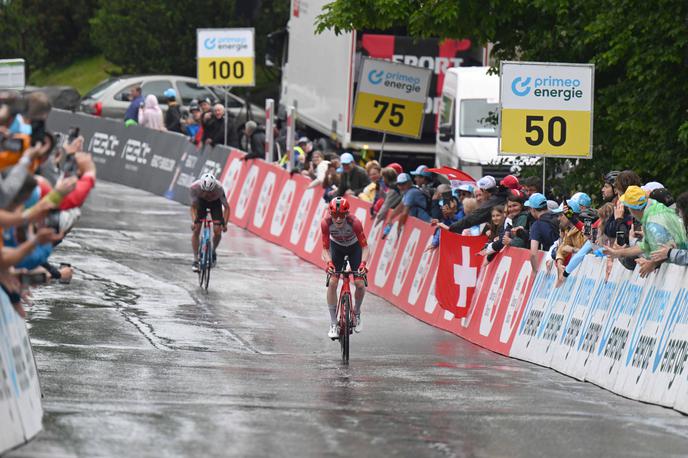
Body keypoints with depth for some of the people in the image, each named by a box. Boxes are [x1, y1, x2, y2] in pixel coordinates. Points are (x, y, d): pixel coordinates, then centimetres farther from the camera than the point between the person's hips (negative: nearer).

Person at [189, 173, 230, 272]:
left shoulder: (219, 188, -38)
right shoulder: (194, 187, -35)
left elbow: (226, 207, -26)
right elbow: (194, 207, -22)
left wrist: (225, 223, -36)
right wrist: (194, 221, -37)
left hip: (215, 202, 0)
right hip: (201, 201, 1)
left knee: (217, 231, -12)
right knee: (196, 230, -12)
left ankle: (213, 251, 18)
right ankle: (195, 260, -4)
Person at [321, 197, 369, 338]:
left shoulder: (354, 223, -35)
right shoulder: (326, 223, -31)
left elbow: (365, 247, -30)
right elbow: (325, 249, -24)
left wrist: (363, 263, -46)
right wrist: (328, 262, -43)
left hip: (354, 247, -1)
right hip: (336, 247, 1)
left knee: (360, 284, -13)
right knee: (332, 282, -16)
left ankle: (357, 313, 18)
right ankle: (333, 324, -7)